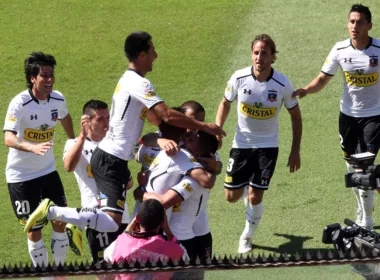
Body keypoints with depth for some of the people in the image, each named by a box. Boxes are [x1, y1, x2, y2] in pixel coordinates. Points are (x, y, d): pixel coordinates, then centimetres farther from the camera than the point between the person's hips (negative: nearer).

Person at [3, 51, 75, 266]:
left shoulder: (58, 99, -6)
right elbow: (9, 138, -35)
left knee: (61, 222, 4)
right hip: (21, 175, -5)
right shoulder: (20, 104, -23)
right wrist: (33, 148, -53)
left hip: (48, 171, 5)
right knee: (34, 231, 3)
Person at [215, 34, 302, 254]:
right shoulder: (239, 78, -13)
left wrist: (295, 151, -2)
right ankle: (246, 185, 41)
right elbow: (226, 103, 6)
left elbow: (296, 116, -1)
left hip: (267, 146, -2)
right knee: (232, 196, 3)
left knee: (255, 198, -7)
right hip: (241, 143, 2)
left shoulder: (283, 85, -15)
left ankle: (247, 238, 20)